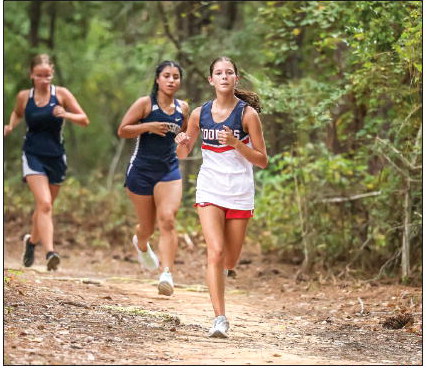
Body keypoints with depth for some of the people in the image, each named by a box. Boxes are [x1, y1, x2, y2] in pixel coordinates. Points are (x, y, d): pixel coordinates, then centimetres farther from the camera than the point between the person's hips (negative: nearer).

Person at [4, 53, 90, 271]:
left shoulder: (61, 94, -2)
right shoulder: (24, 97, 1)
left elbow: (84, 120, -2)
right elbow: (17, 114, 22)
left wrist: (65, 114, -21)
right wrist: (11, 127, 1)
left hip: (56, 157, 2)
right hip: (33, 155, -2)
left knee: (45, 206, 15)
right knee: (44, 204, -20)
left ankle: (32, 240, 42)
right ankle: (50, 252, -28)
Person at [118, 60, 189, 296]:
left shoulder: (183, 108, 6)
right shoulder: (145, 104, -7)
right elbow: (122, 130, -9)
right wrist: (149, 126, -21)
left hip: (169, 171, 2)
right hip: (141, 170, -2)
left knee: (167, 220, -18)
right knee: (148, 226, 10)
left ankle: (167, 274, -26)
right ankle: (140, 244, 48)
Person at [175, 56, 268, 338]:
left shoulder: (247, 113, -5)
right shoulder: (200, 114, 3)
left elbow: (263, 160, -5)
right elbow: (184, 154, 16)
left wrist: (236, 143, -19)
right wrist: (182, 143, -7)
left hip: (240, 194, 0)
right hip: (210, 191, 1)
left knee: (230, 261, 8)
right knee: (216, 253, -17)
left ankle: (216, 281, 45)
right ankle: (220, 318, -17)